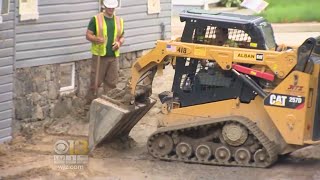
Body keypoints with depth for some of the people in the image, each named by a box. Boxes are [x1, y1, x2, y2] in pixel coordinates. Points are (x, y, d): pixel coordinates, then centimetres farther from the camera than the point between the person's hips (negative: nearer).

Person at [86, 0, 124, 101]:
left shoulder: (119, 20, 11)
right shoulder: (96, 19, -4)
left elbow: (122, 37, 19)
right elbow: (88, 35, -3)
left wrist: (119, 43, -3)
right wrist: (96, 39, -24)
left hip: (114, 56, 4)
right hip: (99, 55, -4)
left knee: (112, 82, 8)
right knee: (96, 80, -1)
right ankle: (91, 100, 10)